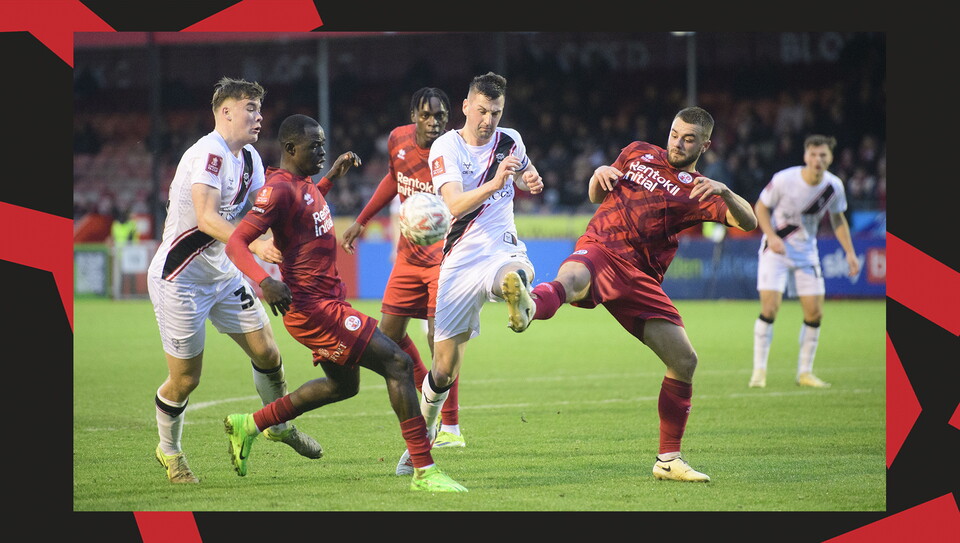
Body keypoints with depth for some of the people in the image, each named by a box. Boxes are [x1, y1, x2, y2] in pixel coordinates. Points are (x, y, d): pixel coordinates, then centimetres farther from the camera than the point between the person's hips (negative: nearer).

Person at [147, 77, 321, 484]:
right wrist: (256, 245, -46)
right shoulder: (209, 153, -23)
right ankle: (169, 451, 23)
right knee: (185, 379, -1)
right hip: (180, 278, -8)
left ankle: (279, 425, 29)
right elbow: (207, 218, -35)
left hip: (225, 274, 8)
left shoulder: (249, 158, 6)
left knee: (267, 353, 4)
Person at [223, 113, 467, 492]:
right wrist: (264, 281, -39)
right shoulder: (279, 189, -17)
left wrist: (332, 176, 30)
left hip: (327, 301, 11)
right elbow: (236, 242, -23)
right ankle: (424, 470, -15)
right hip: (313, 307, -11)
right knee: (398, 364, -14)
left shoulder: (303, 183, 13)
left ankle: (248, 426, 31)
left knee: (343, 384, 26)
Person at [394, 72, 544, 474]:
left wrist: (532, 181, 7)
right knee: (445, 369, 2)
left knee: (517, 273, -41)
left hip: (500, 249, 2)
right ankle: (422, 434, 24)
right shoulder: (445, 148, -7)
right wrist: (494, 184, -38)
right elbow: (454, 205, -23)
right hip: (459, 263, -2)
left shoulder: (510, 141, 6)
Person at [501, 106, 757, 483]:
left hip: (639, 276, 2)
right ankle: (528, 306, -79)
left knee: (684, 361, -1)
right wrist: (599, 175, 5)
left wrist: (724, 192, -24)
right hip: (600, 247, -2)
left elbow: (748, 222, -4)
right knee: (571, 277, -40)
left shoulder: (697, 190, 11)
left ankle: (668, 460, 15)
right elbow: (595, 196, 28)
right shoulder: (638, 153, 18)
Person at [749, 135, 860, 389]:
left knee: (815, 313, -2)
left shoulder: (834, 186, -8)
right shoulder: (784, 180, -20)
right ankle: (759, 370, -4)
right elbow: (761, 207, -6)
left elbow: (838, 219, 8)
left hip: (807, 251, 4)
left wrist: (850, 253, 1)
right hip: (776, 248, -4)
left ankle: (805, 372, 12)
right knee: (770, 308, -15)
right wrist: (771, 236, -20)